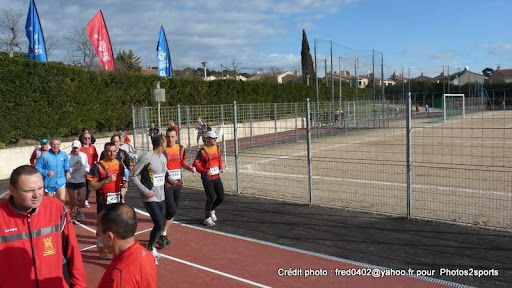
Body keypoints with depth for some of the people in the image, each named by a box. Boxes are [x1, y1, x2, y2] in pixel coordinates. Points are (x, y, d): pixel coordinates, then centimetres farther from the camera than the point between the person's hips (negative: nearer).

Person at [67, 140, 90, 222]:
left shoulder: (84, 155, 1)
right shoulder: (68, 157, -11)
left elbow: (87, 166, 12)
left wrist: (86, 171, -7)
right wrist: (74, 168, -24)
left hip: (81, 181, 2)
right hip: (71, 181, -2)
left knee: (82, 199, 0)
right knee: (72, 200, 10)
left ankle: (79, 210, 30)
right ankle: (72, 213, 32)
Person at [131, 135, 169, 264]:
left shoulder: (163, 158, 8)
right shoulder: (146, 157, -16)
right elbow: (133, 176, -13)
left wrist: (174, 182, 3)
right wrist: (145, 190, -17)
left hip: (161, 197, 8)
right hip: (150, 198, -7)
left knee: (160, 224, 11)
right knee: (159, 225, -11)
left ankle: (152, 247, 32)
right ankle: (150, 250, 9)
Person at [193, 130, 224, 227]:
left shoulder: (217, 148, 7)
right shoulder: (202, 151, -14)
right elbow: (196, 164, -16)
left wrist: (221, 167, 4)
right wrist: (205, 171, -28)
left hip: (217, 177, 7)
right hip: (207, 178, -6)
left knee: (221, 198, 8)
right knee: (212, 198, -10)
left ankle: (211, 209, 36)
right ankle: (207, 218, 10)